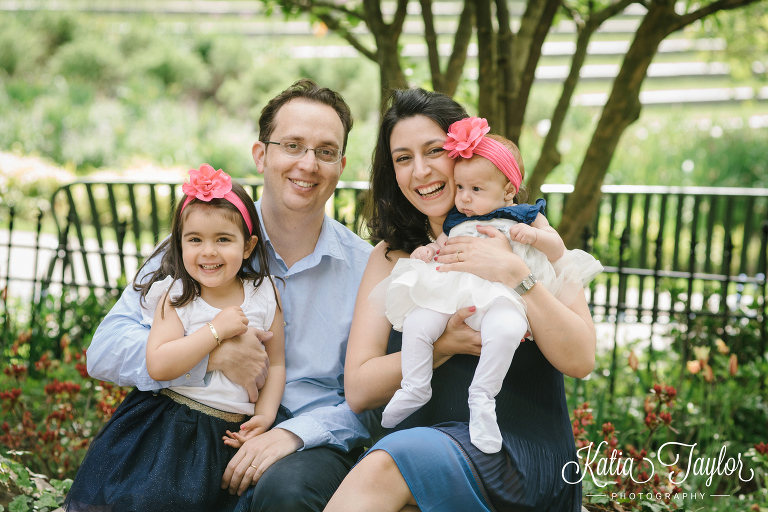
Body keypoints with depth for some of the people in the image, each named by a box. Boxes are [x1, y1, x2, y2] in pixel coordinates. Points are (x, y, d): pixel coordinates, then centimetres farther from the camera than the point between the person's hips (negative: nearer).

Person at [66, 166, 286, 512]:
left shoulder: (264, 294, 2)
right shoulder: (176, 297, -5)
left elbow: (276, 363, 7)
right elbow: (158, 365, -17)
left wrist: (265, 415, -7)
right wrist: (216, 330, -20)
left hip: (231, 434, 2)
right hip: (168, 428, -2)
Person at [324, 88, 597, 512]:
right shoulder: (392, 256, 13)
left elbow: (580, 360, -5)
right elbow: (358, 390, 3)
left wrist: (514, 274, -14)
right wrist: (443, 346, -12)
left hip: (523, 455, -2)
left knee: (383, 467, -32)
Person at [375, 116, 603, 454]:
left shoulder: (525, 217, 18)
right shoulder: (455, 223, 28)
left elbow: (557, 249, 14)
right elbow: (440, 247, 36)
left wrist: (533, 235, -6)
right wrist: (427, 250, 13)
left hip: (501, 297, -4)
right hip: (450, 294, 4)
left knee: (506, 328, -38)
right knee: (416, 322, -22)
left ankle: (482, 397, -28)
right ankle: (414, 389, -9)